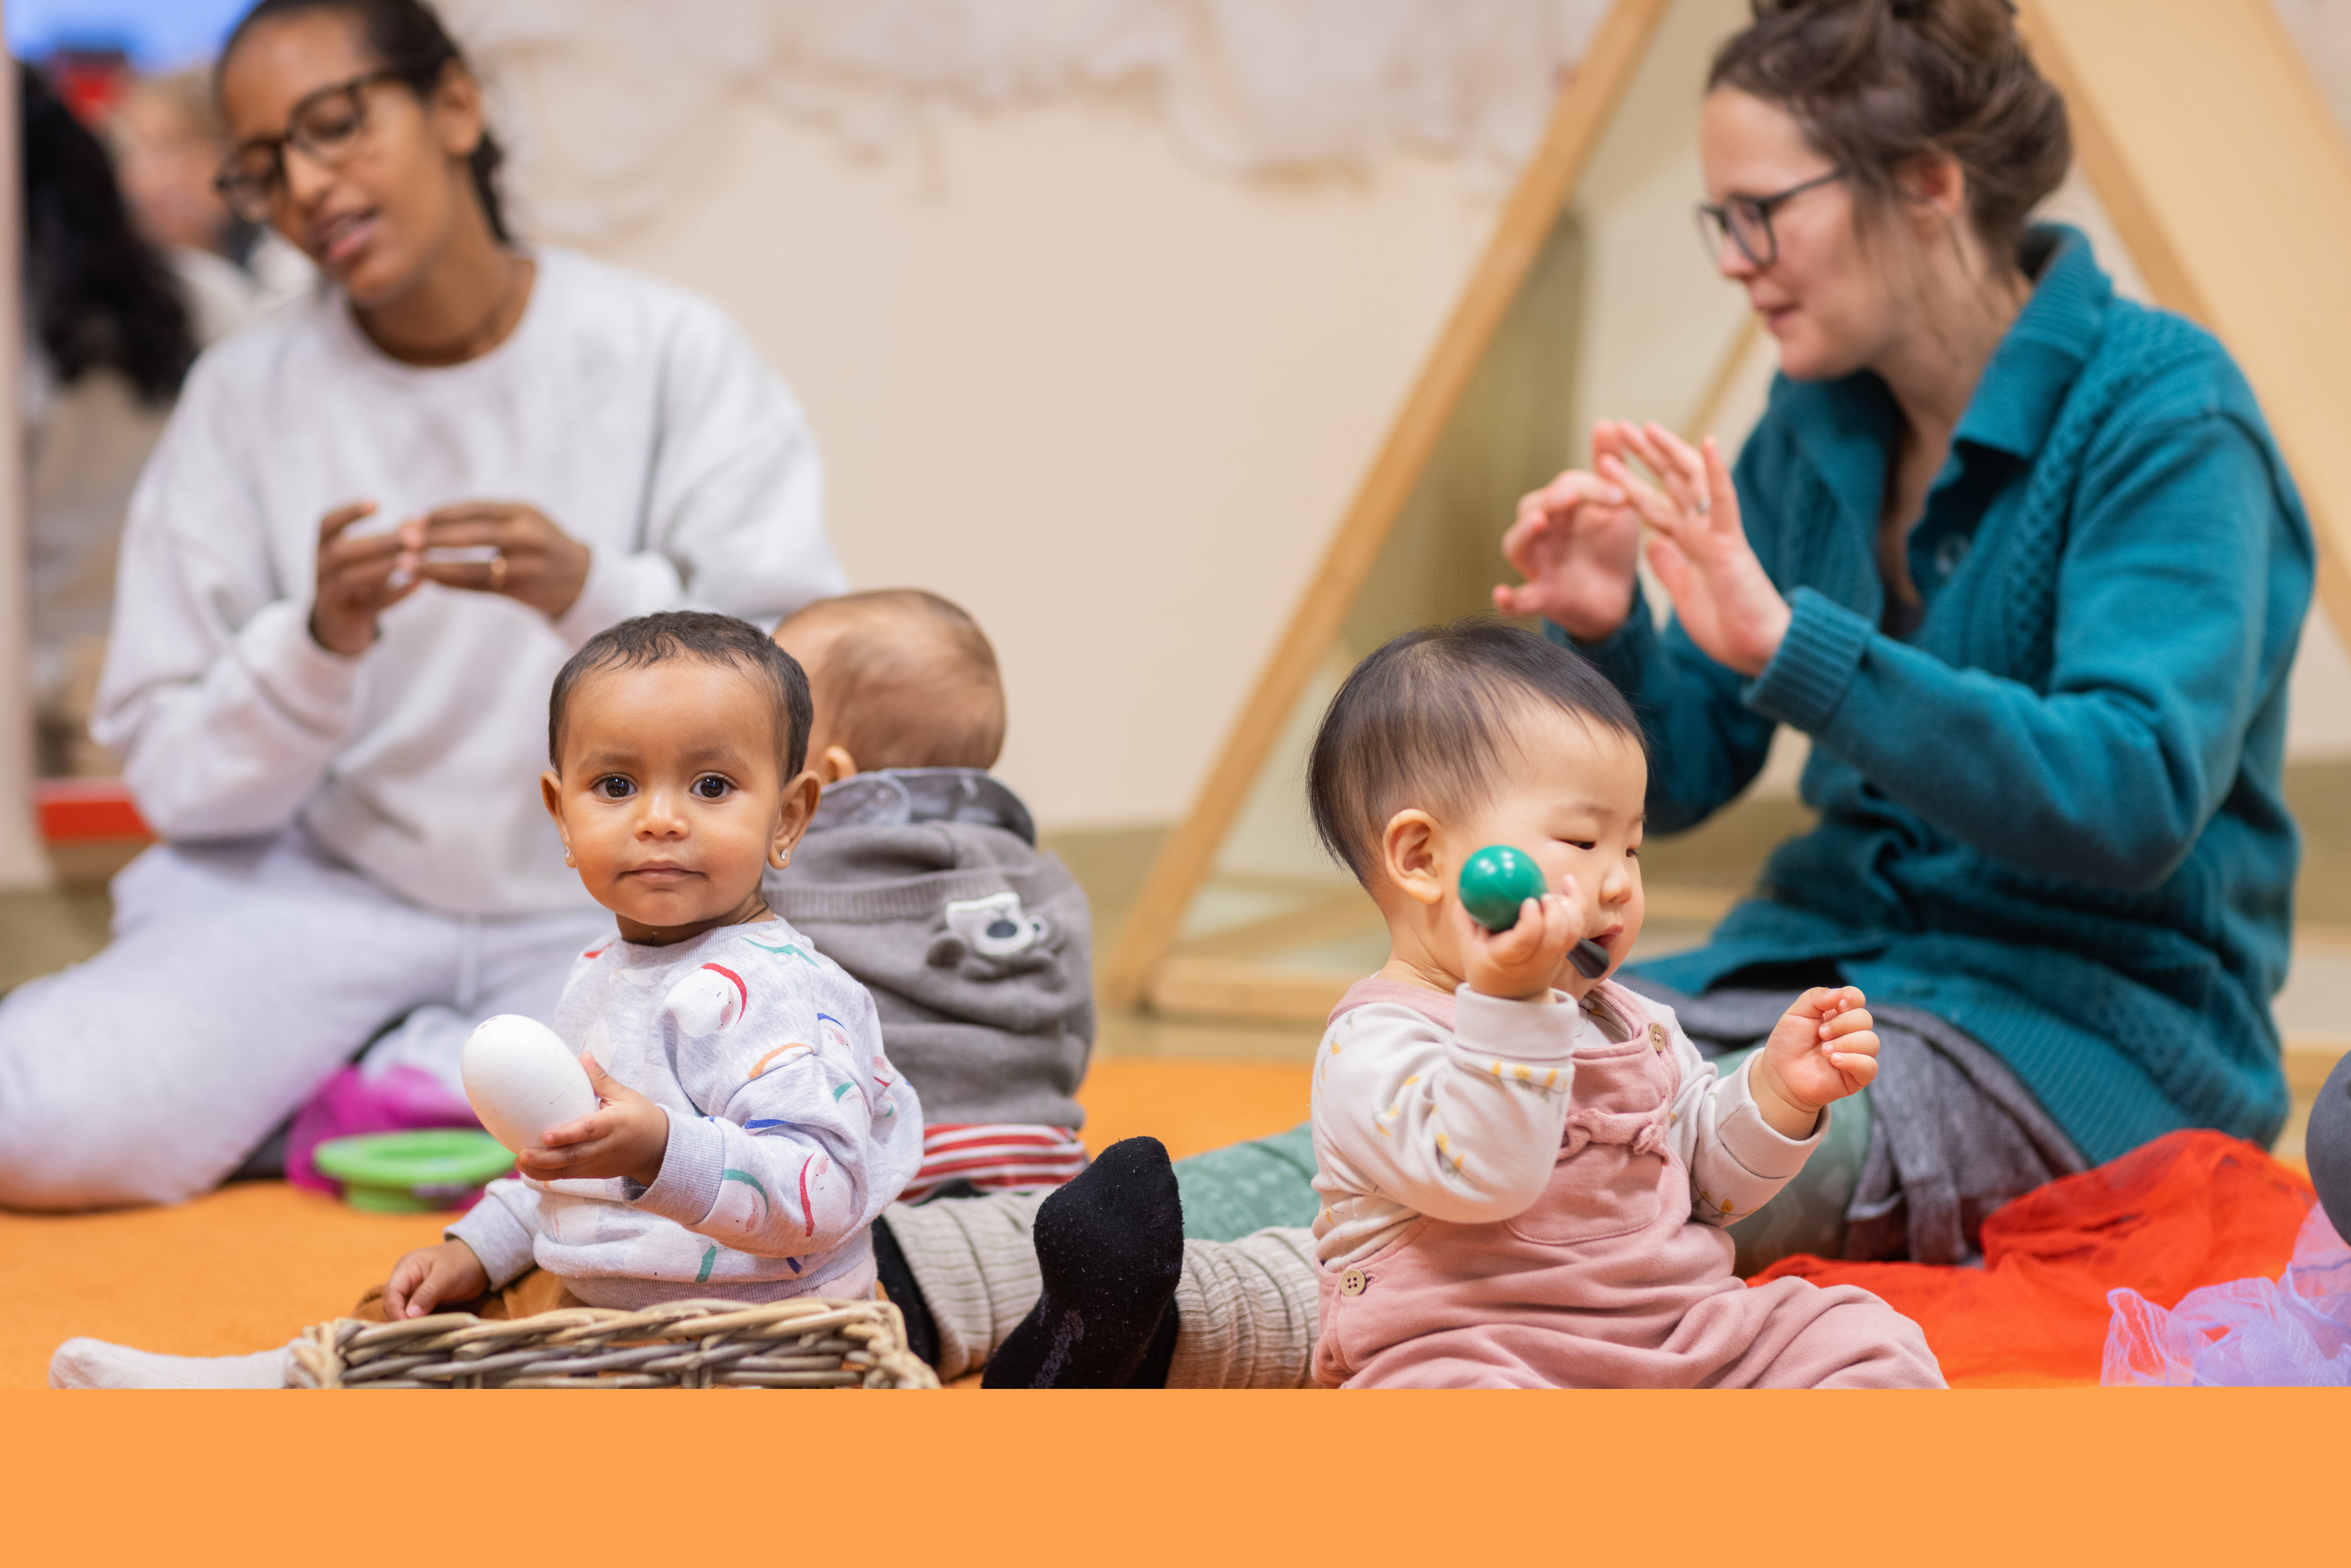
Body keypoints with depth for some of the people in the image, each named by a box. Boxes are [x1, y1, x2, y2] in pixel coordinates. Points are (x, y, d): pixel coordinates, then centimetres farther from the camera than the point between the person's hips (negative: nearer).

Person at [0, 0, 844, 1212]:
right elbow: (173, 777, -2)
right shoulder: (244, 396, 1)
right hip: (323, 893, 0)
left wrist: (594, 598, -26)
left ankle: (393, 1083, -6)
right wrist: (316, 648, -21)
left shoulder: (672, 355, -3)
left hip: (618, 908, 0)